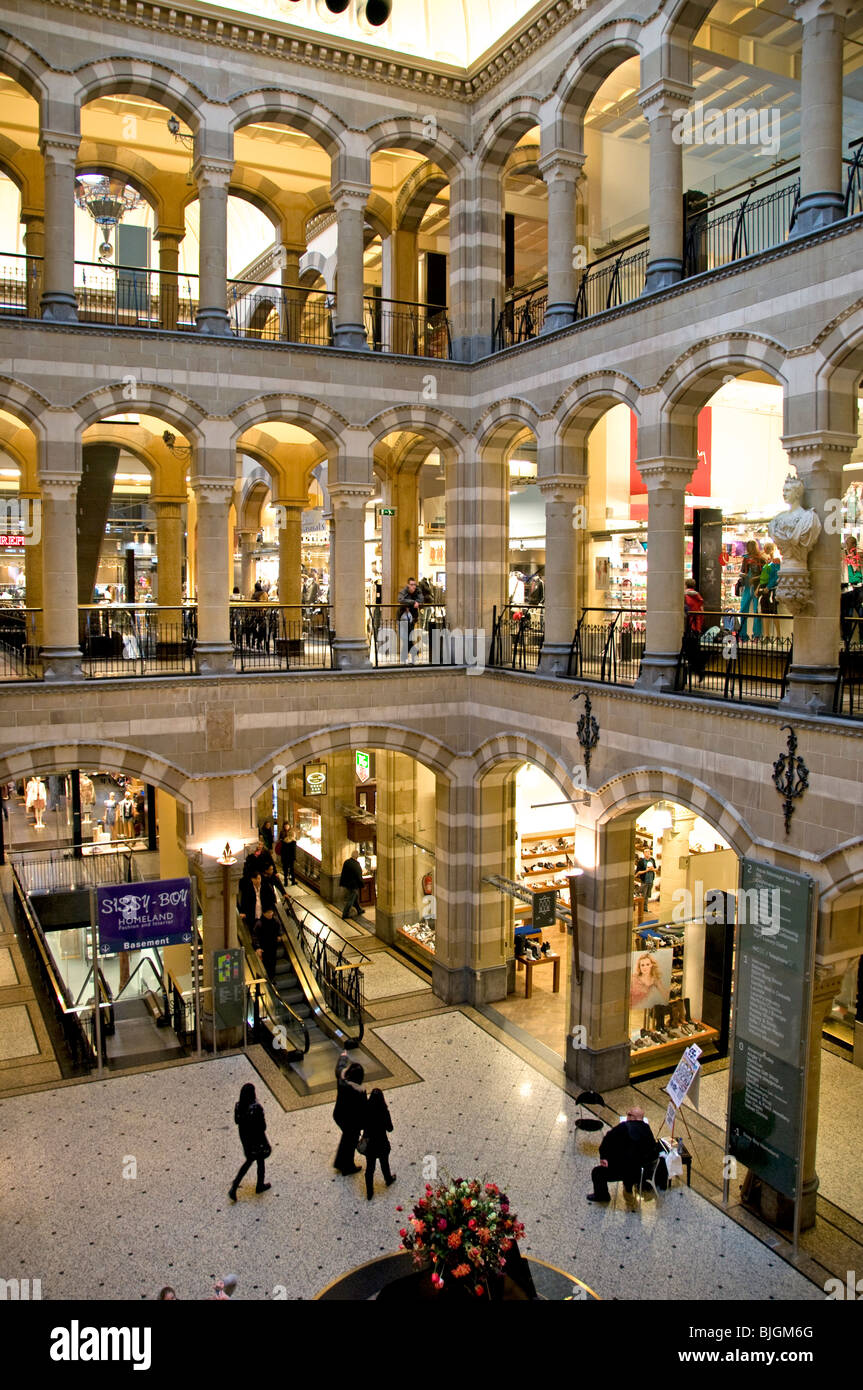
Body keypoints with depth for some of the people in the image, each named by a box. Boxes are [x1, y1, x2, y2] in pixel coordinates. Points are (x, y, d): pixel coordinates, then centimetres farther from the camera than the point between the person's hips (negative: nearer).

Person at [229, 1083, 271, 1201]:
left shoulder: (238, 1106, -15)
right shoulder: (257, 1108, -31)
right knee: (261, 1161, 21)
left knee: (249, 1160, 25)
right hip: (257, 1138, -5)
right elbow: (263, 1126, -24)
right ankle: (260, 1186, 41)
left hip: (244, 1137, 5)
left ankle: (234, 1187, 18)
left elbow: (236, 1121, 0)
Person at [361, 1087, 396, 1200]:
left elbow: (362, 1127, -7)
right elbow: (389, 1129, -13)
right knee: (384, 1164, 26)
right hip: (382, 1144, -2)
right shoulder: (384, 1112, -25)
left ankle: (369, 1194, 28)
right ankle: (388, 1180, 52)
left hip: (369, 1144, 2)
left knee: (369, 1167, 18)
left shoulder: (366, 1111, -18)